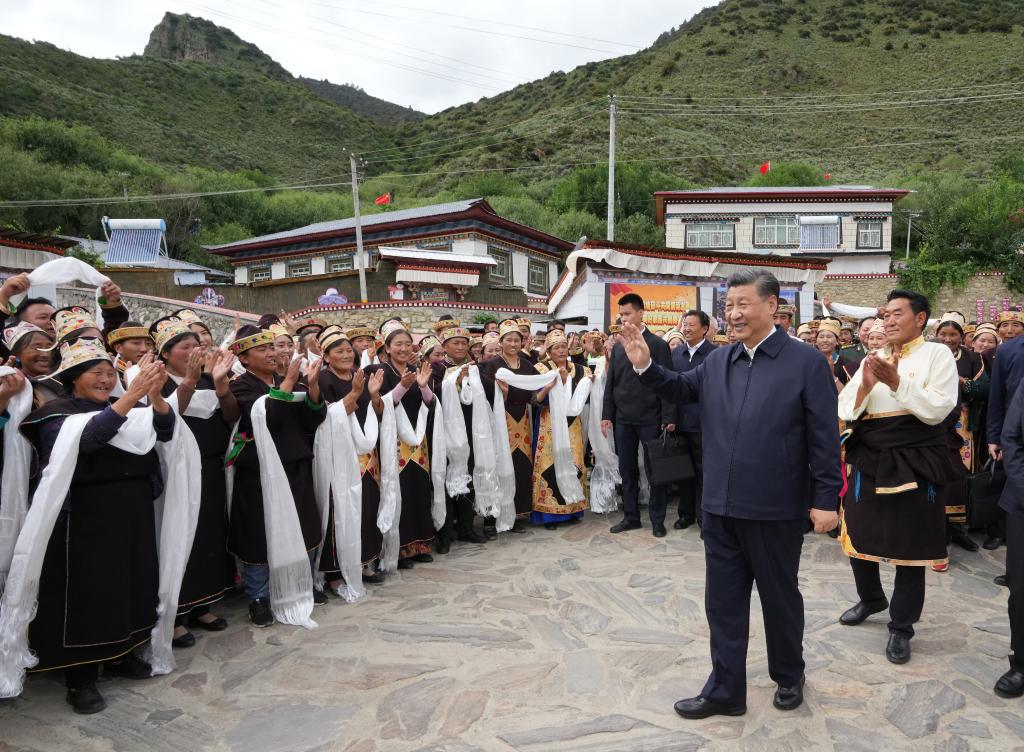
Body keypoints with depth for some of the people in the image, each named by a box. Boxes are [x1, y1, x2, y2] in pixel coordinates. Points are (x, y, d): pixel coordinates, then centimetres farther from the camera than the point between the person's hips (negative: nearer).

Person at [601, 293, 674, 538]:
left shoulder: (658, 345, -4)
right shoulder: (618, 347, 10)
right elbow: (610, 383, 11)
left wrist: (668, 417, -12)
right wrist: (607, 415, 6)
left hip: (650, 418, -4)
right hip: (623, 419, 4)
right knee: (627, 470, 10)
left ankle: (657, 519, 15)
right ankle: (631, 516, 21)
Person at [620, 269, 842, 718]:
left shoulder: (806, 362, -8)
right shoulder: (717, 361, 6)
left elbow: (824, 437, -9)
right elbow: (681, 389, 18)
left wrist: (826, 499, -11)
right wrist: (645, 366, 0)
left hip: (775, 509, -4)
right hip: (721, 507, 4)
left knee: (780, 597, 16)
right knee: (723, 600, 12)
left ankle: (789, 677, 40)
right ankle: (725, 690, 27)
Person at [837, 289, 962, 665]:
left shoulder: (937, 354, -3)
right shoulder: (871, 359, 9)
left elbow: (938, 409, -13)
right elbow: (844, 412, 3)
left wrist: (897, 383, -22)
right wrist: (865, 385, -15)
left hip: (914, 464, -4)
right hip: (869, 460, 5)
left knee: (909, 548, 5)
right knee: (858, 537, 13)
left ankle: (901, 626, 20)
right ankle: (871, 598, 39)